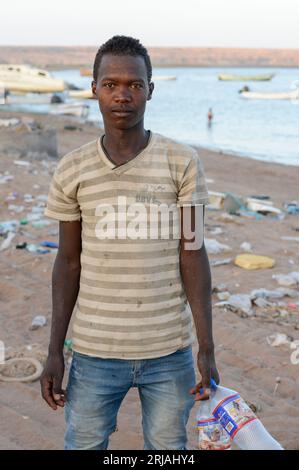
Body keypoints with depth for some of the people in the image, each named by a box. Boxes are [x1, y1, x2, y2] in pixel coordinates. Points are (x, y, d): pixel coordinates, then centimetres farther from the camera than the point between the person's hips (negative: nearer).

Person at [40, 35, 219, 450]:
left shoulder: (183, 163, -7)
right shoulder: (72, 172, -3)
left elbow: (193, 257, -6)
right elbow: (69, 262, 2)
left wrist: (207, 348, -7)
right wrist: (55, 351, 1)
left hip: (170, 352, 0)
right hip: (95, 352, 1)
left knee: (167, 449, 13)